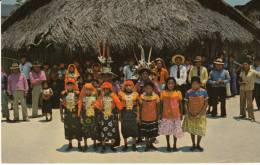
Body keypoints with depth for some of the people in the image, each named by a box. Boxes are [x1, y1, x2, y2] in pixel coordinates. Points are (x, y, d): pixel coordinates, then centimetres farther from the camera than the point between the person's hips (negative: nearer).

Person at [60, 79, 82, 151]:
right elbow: (61, 105, 6)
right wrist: (61, 116, 5)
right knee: (68, 129, 9)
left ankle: (79, 144, 16)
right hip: (67, 115, 2)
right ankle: (70, 144, 23)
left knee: (77, 129, 3)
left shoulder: (77, 93, -4)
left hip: (76, 114, -2)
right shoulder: (63, 94, 2)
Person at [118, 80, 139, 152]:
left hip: (133, 113, 0)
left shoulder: (135, 94, 4)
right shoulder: (121, 94, 3)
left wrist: (138, 116, 1)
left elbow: (137, 106, 5)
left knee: (134, 129, 1)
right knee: (125, 129, 3)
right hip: (124, 113, 0)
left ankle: (134, 145, 14)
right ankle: (125, 145, 16)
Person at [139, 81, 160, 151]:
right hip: (144, 118, 0)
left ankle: (151, 144, 29)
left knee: (153, 133, 11)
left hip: (153, 118, 1)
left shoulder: (156, 96, -8)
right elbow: (140, 107, 0)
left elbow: (158, 107, 0)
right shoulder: (142, 96, -8)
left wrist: (158, 116, 0)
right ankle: (147, 145, 23)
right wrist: (140, 117, 1)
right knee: (145, 133, 8)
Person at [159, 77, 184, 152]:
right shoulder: (163, 93, -4)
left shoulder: (178, 93, -4)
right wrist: (161, 114, 0)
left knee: (176, 131, 7)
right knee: (167, 131, 9)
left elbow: (180, 104, 2)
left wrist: (181, 114, 2)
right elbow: (161, 104, 1)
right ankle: (168, 145, 25)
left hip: (176, 115, 0)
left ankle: (175, 145, 24)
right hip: (166, 115, 0)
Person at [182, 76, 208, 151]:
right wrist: (189, 113, -12)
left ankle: (198, 144, 24)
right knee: (192, 130, 10)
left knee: (200, 130, 5)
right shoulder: (188, 92, -8)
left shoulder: (203, 92, -10)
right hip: (191, 115, 1)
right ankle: (193, 144, 26)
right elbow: (187, 104, -1)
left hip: (200, 114, -1)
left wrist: (200, 113, -13)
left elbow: (206, 104, -7)